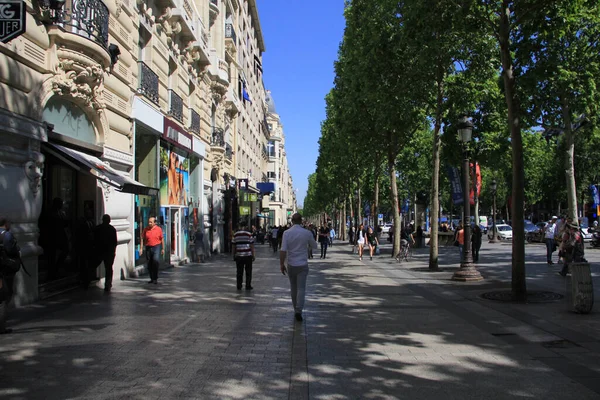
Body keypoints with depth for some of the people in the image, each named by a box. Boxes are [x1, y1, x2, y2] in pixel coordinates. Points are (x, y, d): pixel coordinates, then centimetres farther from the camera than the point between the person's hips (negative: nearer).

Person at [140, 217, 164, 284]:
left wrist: (163, 249, 5)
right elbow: (143, 239, 8)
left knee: (156, 260, -23)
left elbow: (162, 239, 4)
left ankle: (155, 278, -13)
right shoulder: (146, 229, 5)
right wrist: (141, 248, 2)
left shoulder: (159, 229, -1)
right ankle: (152, 278, 23)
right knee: (149, 264, 8)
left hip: (156, 247, -3)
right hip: (148, 248, 3)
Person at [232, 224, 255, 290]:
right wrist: (253, 255, 1)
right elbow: (251, 246, -5)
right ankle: (248, 286, 9)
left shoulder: (235, 235, 3)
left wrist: (234, 255, 15)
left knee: (239, 272, 9)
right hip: (248, 255, -2)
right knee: (248, 272, 7)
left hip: (239, 256, 2)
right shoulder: (249, 234, -5)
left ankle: (239, 286, 12)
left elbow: (234, 246, 6)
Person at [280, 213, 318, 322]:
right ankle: (298, 311, -13)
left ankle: (296, 309, 26)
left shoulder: (287, 233, -8)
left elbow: (283, 250, -12)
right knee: (301, 288, -1)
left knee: (293, 288, 16)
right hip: (302, 265, -1)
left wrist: (282, 264, -4)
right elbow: (314, 246, 7)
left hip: (291, 265, 1)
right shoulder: (307, 233, -7)